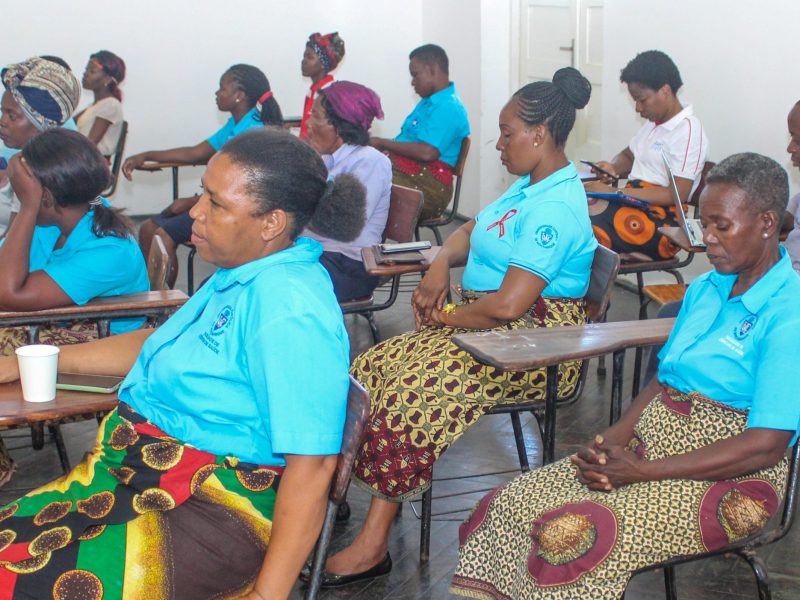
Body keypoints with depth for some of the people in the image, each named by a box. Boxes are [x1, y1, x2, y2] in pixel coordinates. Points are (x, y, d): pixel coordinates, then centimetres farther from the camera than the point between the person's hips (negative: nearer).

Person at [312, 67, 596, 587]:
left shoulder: (555, 208, -19)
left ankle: (373, 545, -17)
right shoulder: (531, 187, 15)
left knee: (413, 386, -26)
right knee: (372, 366, -5)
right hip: (495, 327, 11)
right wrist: (440, 266, 3)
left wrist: (446, 315, -9)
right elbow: (470, 232, 25)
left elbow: (508, 305, -26)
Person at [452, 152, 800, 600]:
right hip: (652, 444, 8)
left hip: (725, 479, -7)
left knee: (571, 533, -29)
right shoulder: (705, 289, 12)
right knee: (512, 504, -11)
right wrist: (612, 440, -4)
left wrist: (642, 471, -18)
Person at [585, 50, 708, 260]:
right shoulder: (653, 123, 17)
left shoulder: (688, 130, -10)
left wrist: (615, 192, -19)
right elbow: (628, 156, 31)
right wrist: (613, 169, 5)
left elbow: (678, 195, -16)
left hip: (660, 221, -9)